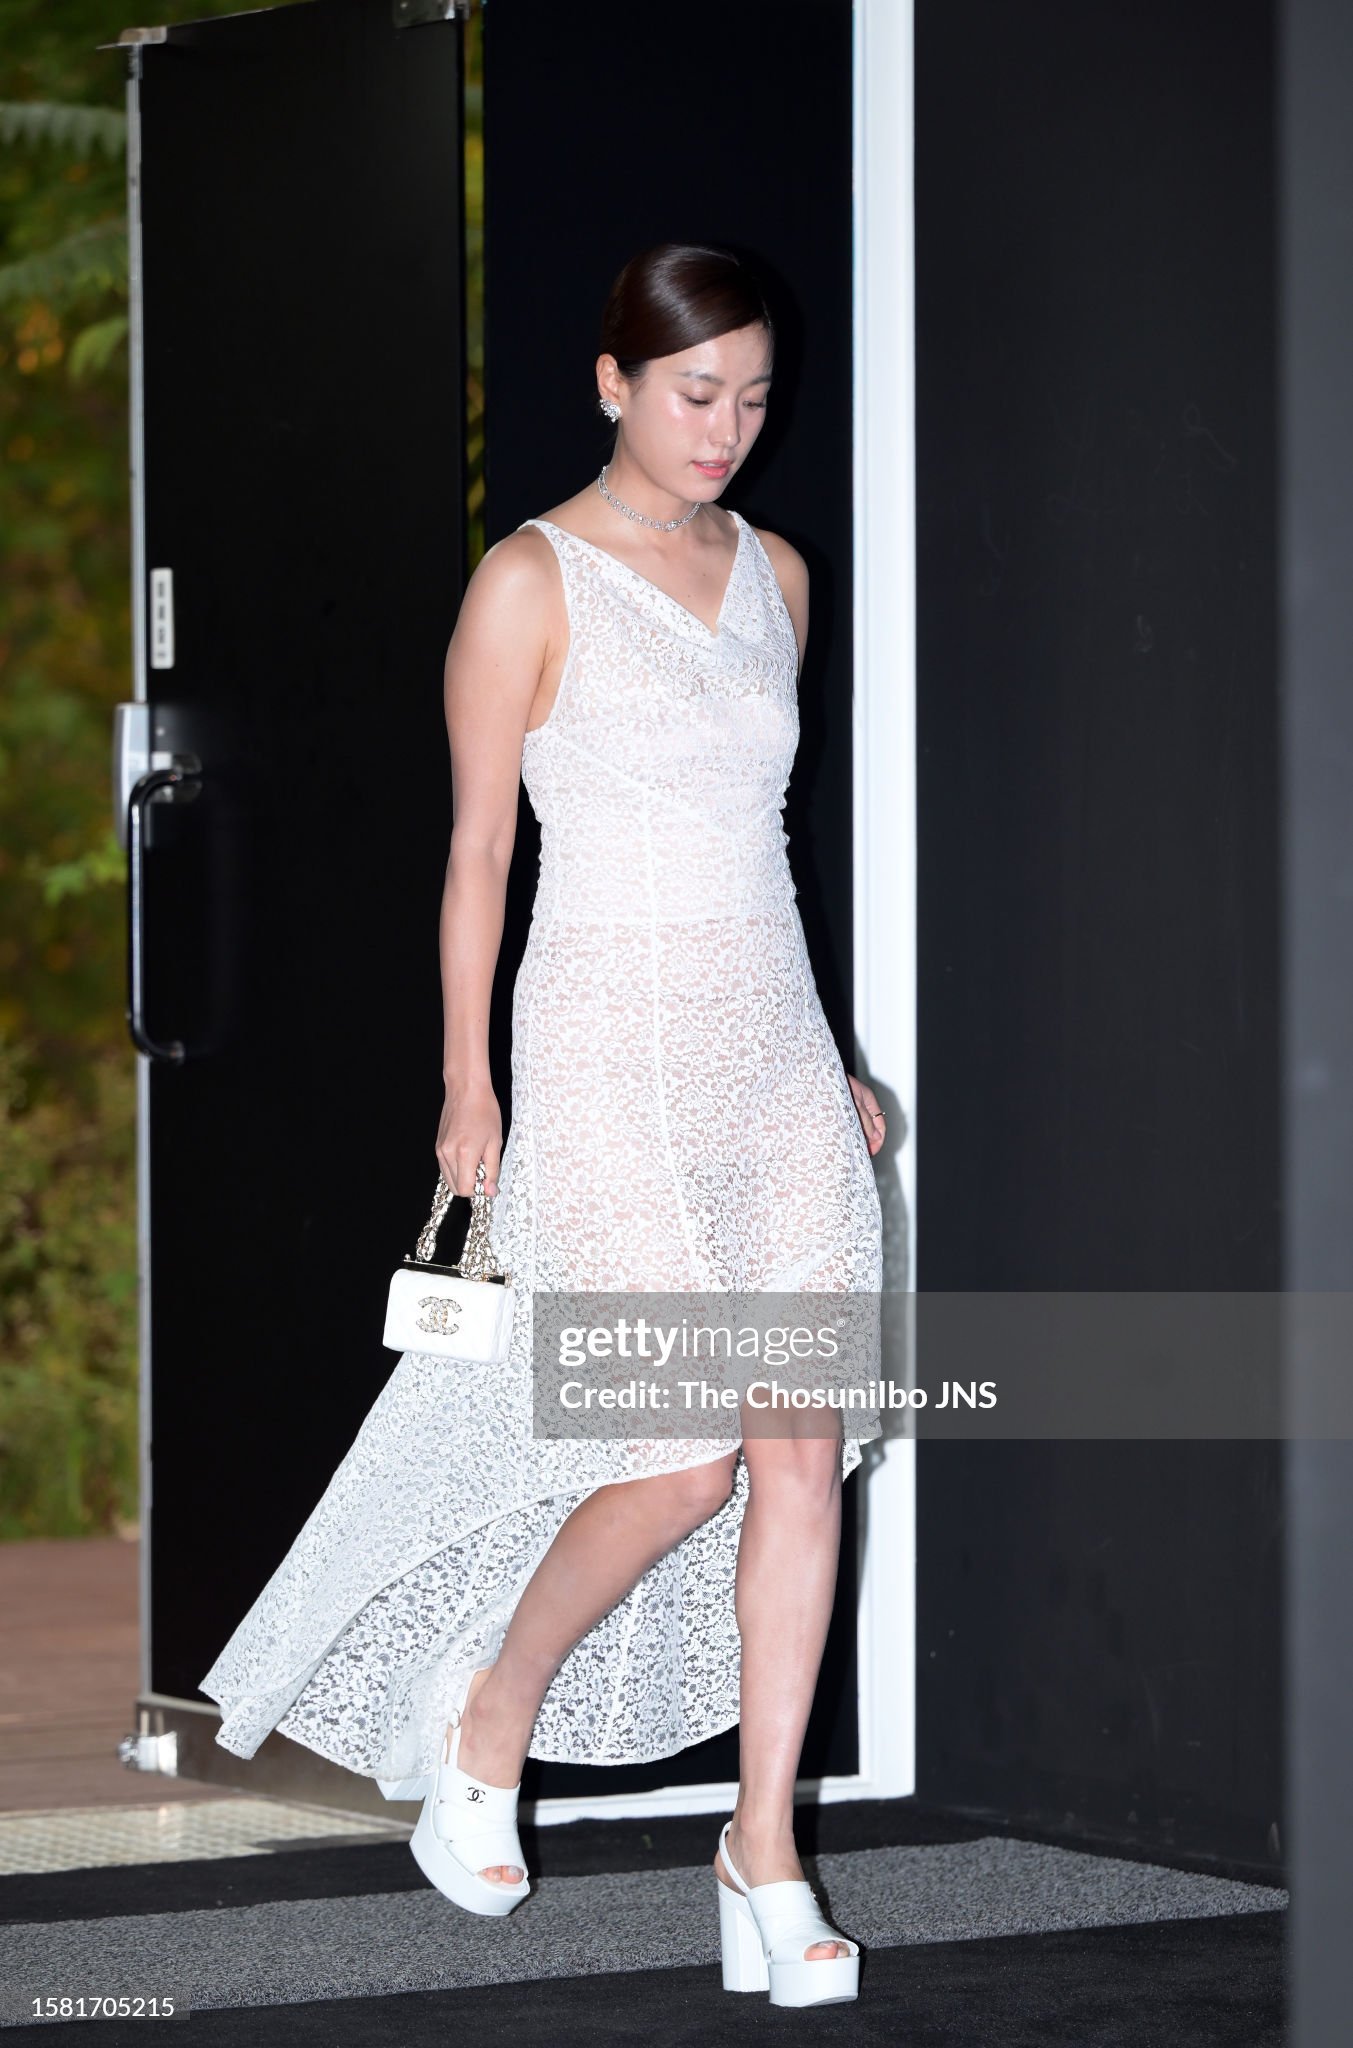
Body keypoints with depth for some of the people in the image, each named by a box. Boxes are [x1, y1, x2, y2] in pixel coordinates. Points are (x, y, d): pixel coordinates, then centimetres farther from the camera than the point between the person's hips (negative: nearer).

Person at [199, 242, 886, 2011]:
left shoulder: (773, 576, 13)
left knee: (803, 1451, -2)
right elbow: (480, 848, -4)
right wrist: (469, 1084, -8)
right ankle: (487, 1721, 14)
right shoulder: (533, 583, -5)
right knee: (684, 1460, -12)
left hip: (775, 1049, 6)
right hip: (613, 1050, -6)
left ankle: (765, 1844, 6)